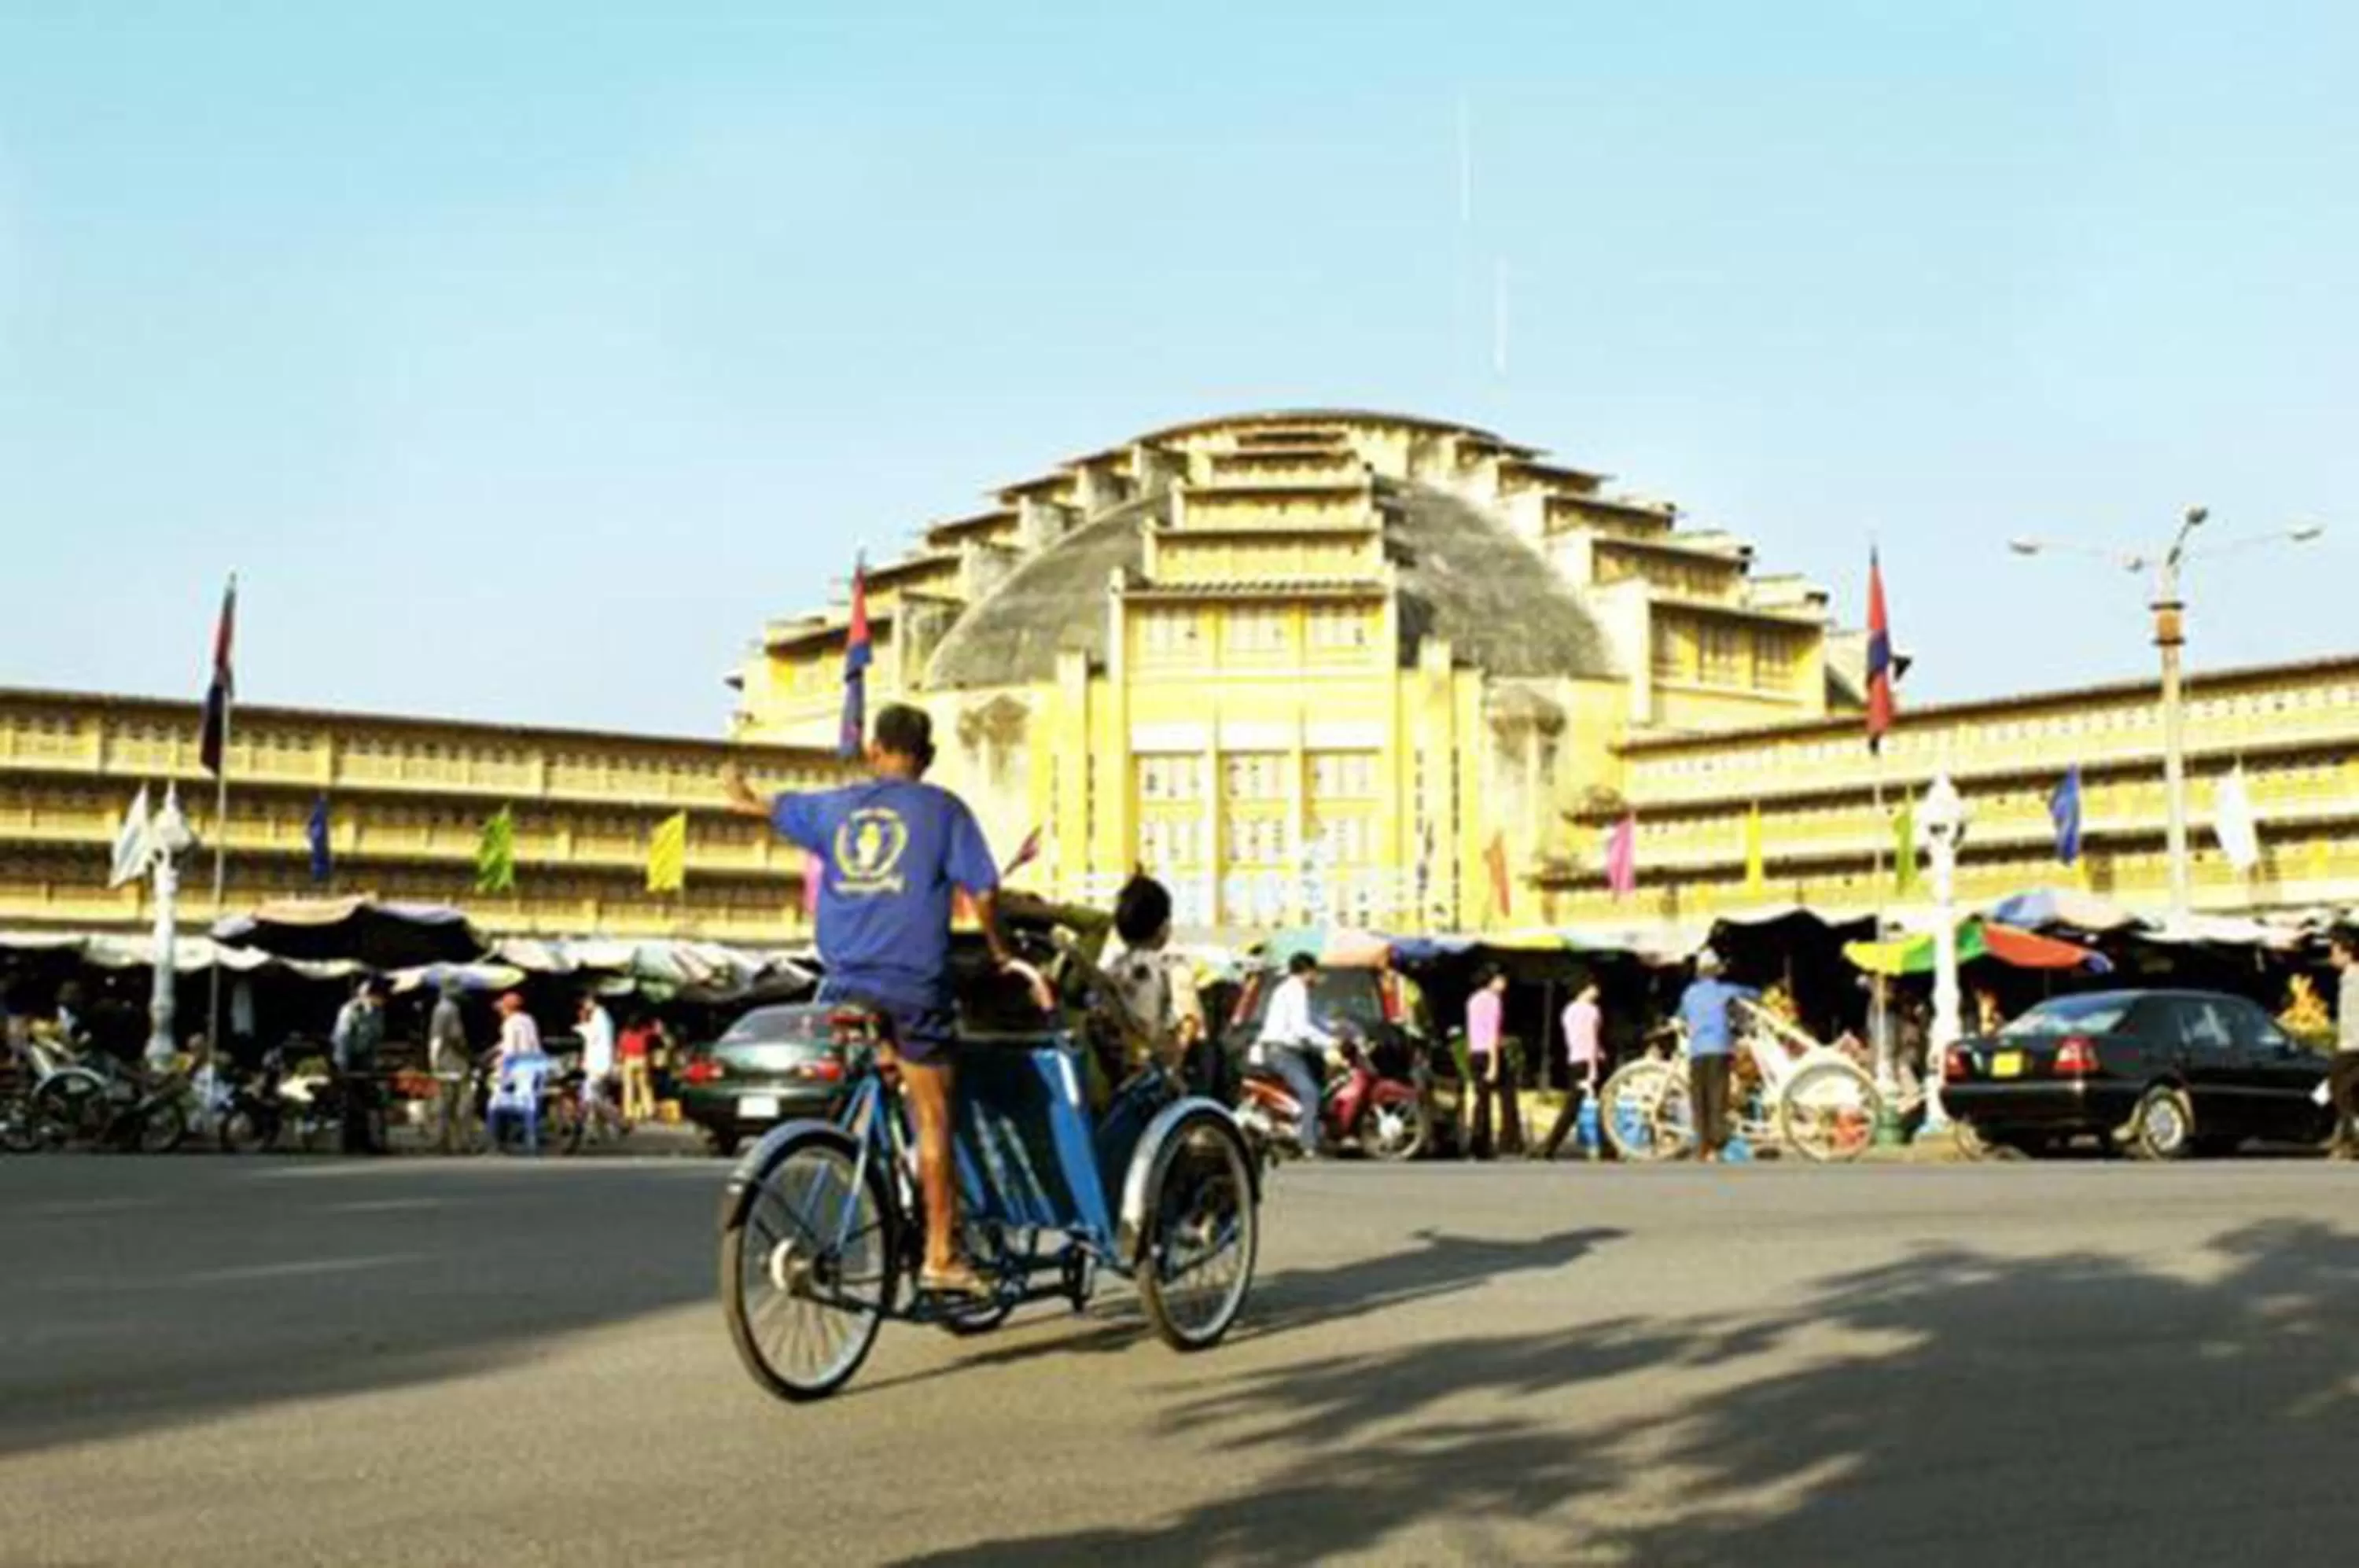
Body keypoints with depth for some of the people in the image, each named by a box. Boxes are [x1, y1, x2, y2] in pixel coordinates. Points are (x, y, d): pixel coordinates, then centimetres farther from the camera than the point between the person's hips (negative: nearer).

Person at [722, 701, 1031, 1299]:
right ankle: (940, 1255, 3)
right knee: (932, 1119, 2)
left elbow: (764, 808, 29)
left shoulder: (834, 806, 12)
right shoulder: (942, 809, 0)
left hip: (845, 985, 4)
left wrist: (740, 793, 53)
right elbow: (982, 891, -4)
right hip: (915, 985, -4)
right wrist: (999, 953, 13)